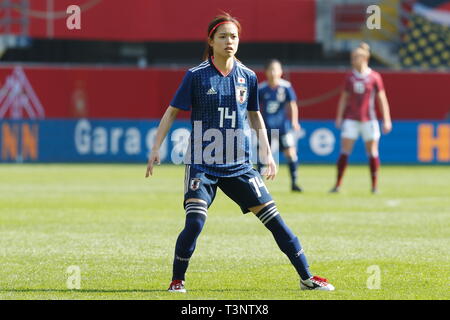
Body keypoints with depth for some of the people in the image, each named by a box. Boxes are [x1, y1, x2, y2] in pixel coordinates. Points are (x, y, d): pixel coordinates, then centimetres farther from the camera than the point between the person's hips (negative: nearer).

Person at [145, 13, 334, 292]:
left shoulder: (248, 77, 5)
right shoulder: (196, 76, -5)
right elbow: (172, 112, 1)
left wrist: (268, 154, 15)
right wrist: (156, 149, -6)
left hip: (239, 165, 3)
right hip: (202, 164, -3)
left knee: (274, 219, 0)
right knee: (195, 222, -19)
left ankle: (307, 277, 9)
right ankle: (177, 280, 1)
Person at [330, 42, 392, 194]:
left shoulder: (374, 77, -3)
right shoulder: (350, 77, 5)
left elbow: (382, 100, 0)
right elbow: (344, 98, 11)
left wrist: (386, 120, -2)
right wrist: (339, 117, 4)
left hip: (368, 119, -2)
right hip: (351, 118, 2)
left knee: (372, 153, 1)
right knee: (344, 151, -4)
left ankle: (374, 185, 11)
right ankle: (338, 184, -2)